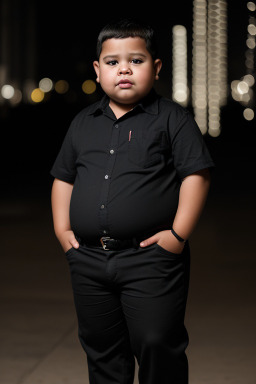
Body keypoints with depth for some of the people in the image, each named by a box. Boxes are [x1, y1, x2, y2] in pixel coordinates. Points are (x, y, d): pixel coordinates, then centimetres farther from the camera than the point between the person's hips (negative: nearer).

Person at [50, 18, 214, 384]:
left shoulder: (172, 118, -2)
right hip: (89, 259, 5)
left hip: (151, 259, -5)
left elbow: (196, 174, -7)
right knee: (101, 350, 15)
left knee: (156, 344, -5)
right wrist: (63, 230, 9)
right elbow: (64, 177, 19)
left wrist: (179, 234, -13)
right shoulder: (83, 123, 12)